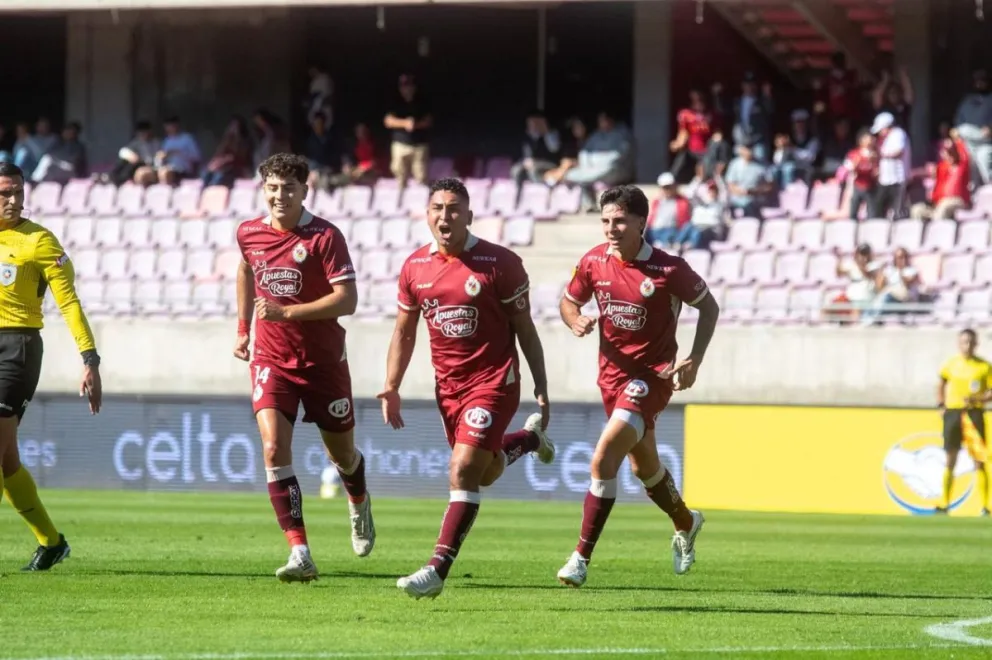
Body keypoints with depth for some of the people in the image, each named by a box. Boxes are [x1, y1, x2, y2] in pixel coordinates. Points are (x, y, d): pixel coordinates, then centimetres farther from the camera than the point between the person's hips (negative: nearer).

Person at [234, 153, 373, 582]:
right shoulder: (249, 234, 0)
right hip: (271, 360, 2)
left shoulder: (325, 237, -15)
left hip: (323, 361, -2)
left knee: (341, 453, 14)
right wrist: (243, 328, 22)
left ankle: (359, 506, 51)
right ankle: (300, 554, -20)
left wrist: (286, 312, -28)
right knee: (274, 449, -19)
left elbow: (347, 300, -21)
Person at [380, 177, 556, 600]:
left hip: (494, 381, -6)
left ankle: (437, 570, -17)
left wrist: (541, 390, -5)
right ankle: (529, 439, 51)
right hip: (447, 385, 6)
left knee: (464, 469, -17)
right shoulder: (415, 267, 2)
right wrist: (391, 388, 2)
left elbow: (524, 329, -5)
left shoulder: (500, 263, -11)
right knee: (485, 474, 18)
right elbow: (404, 332, 12)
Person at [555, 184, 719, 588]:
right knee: (644, 467, 22)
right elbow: (569, 301, 11)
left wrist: (695, 360, -12)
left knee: (603, 460, -21)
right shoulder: (594, 262, -5)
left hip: (653, 375, -6)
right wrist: (576, 321, -13)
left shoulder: (668, 270, -17)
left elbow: (708, 307, -3)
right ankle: (685, 524, 52)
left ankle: (582, 557, -16)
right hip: (612, 371, 6)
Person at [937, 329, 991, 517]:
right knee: (950, 460, 5)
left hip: (974, 414, -2)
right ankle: (945, 503, 10)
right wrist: (941, 405, 10)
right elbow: (941, 384, 22)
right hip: (953, 412, 2)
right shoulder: (950, 365, 6)